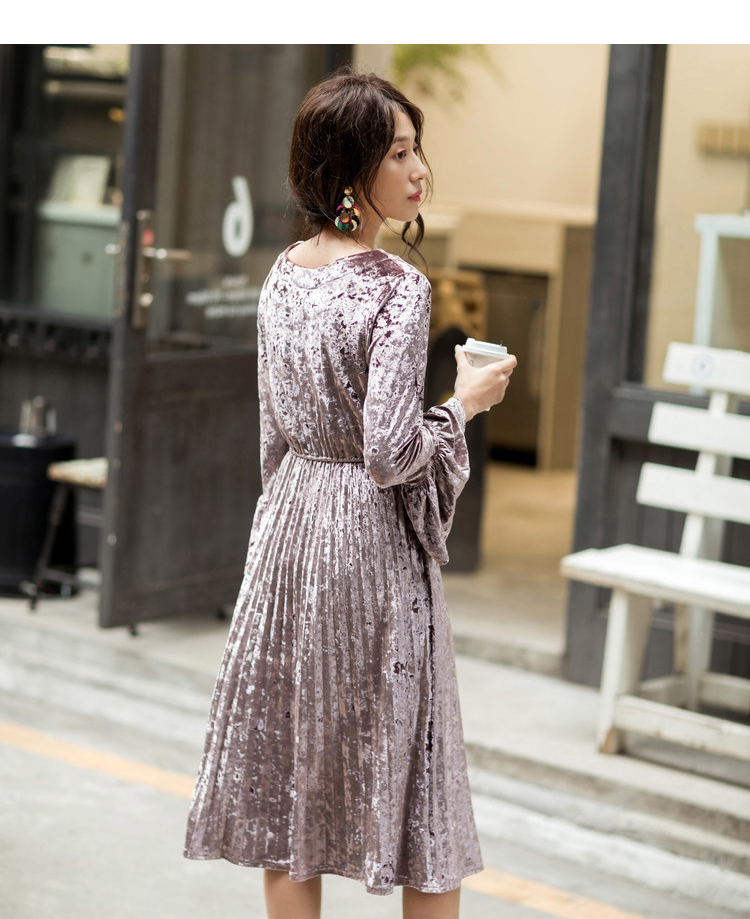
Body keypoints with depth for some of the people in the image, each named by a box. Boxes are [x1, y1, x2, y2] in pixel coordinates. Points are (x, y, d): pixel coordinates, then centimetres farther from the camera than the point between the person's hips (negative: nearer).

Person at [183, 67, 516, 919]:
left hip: (288, 527, 7)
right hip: (370, 535, -7)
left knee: (288, 773, 11)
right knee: (412, 772, 5)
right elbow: (391, 452, -22)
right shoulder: (398, 288, -17)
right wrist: (465, 401, -5)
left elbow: (275, 432, 11)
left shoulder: (283, 274, 5)